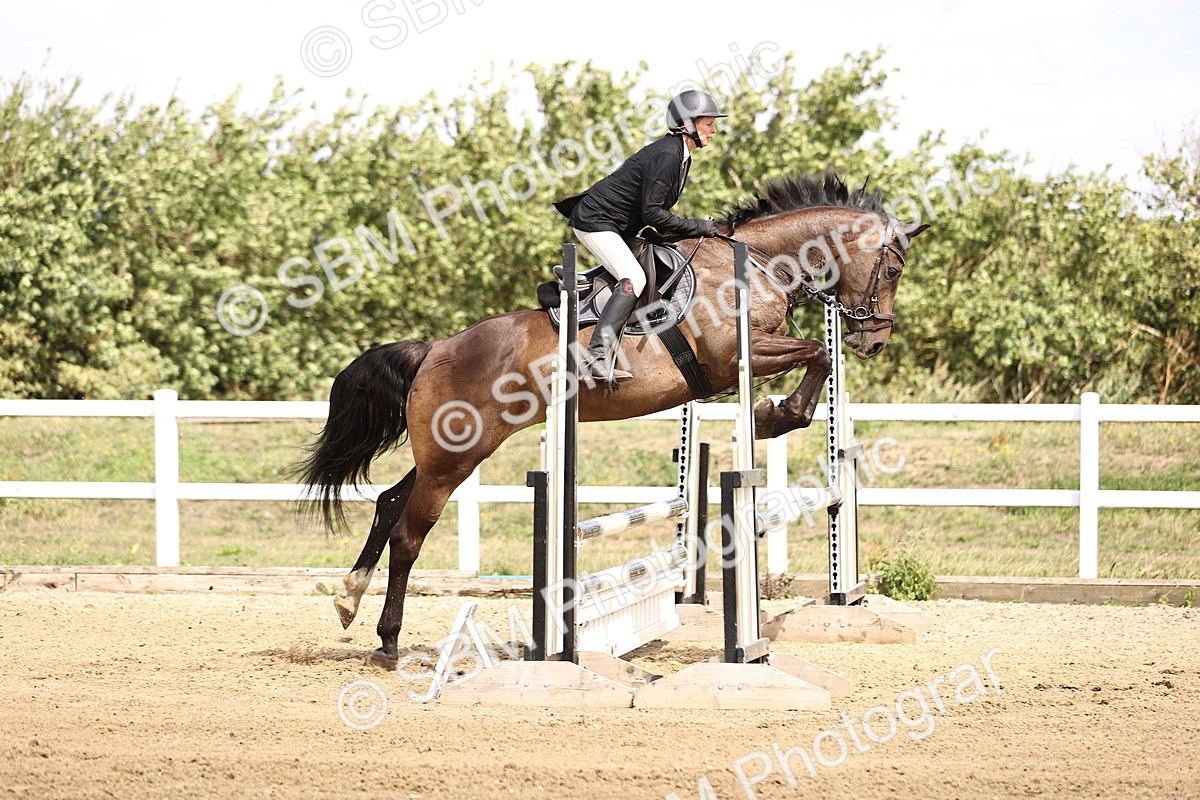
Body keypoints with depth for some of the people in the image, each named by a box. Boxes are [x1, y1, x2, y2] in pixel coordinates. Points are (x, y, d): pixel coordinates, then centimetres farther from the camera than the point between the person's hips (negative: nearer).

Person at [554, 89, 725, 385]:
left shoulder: (680, 155, 10)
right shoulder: (666, 156, -22)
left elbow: (654, 208, 19)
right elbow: (652, 214, -25)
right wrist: (701, 227, -18)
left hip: (619, 224, 10)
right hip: (594, 221, -10)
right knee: (633, 280, -25)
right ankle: (596, 357, -33)